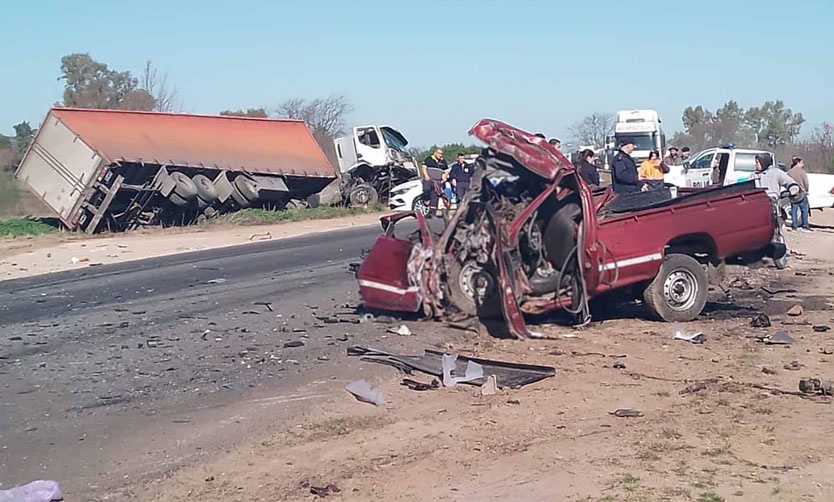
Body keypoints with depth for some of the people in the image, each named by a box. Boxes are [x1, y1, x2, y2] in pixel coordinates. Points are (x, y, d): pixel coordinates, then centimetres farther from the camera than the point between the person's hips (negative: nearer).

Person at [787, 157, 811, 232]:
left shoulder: (789, 172, 2)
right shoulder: (802, 171, -10)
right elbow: (806, 183, -9)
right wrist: (806, 190, 9)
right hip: (801, 195, -4)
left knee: (794, 211, 10)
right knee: (804, 210, 6)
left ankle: (794, 226, 11)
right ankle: (805, 226, 9)